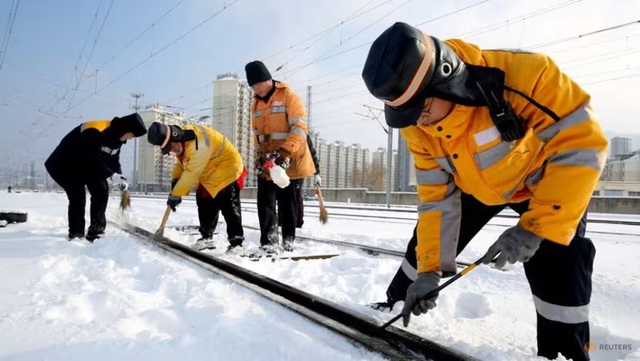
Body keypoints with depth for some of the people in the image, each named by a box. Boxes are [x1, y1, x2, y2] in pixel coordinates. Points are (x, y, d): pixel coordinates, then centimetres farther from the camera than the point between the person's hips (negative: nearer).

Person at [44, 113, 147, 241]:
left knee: (101, 190, -2)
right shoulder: (94, 131, -33)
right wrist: (111, 175, -40)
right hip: (63, 165, -8)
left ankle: (96, 231, 5)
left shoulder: (116, 138, -5)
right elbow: (91, 159, -39)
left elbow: (114, 161, 1)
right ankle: (76, 234, -8)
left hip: (84, 166, 8)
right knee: (78, 195, -19)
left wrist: (120, 177, -15)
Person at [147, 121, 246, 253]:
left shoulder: (197, 143, -34)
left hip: (227, 168, -9)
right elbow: (181, 161, 12)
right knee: (204, 205, 8)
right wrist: (175, 179, -3)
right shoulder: (180, 139, -4)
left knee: (229, 207, -9)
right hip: (208, 173, 9)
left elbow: (191, 172, -31)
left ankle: (236, 241, -3)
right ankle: (207, 237, 18)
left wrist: (176, 194, -23)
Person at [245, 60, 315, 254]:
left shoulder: (288, 96, -7)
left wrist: (285, 153, -25)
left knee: (288, 205, 3)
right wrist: (260, 156, 4)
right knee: (265, 203, -2)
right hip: (266, 165, 6)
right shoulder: (256, 103, 14)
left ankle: (288, 242, 18)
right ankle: (269, 244, 2)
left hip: (290, 162, -5)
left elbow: (299, 128, -15)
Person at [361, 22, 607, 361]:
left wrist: (535, 227, -35)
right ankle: (394, 306, 27)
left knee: (557, 265, -16)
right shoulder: (416, 127, -23)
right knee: (426, 240, 3)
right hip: (475, 184, 4)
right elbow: (436, 197, -16)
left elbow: (583, 143, -32)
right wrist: (429, 268, -18)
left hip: (545, 178, -3)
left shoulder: (523, 74, -39)